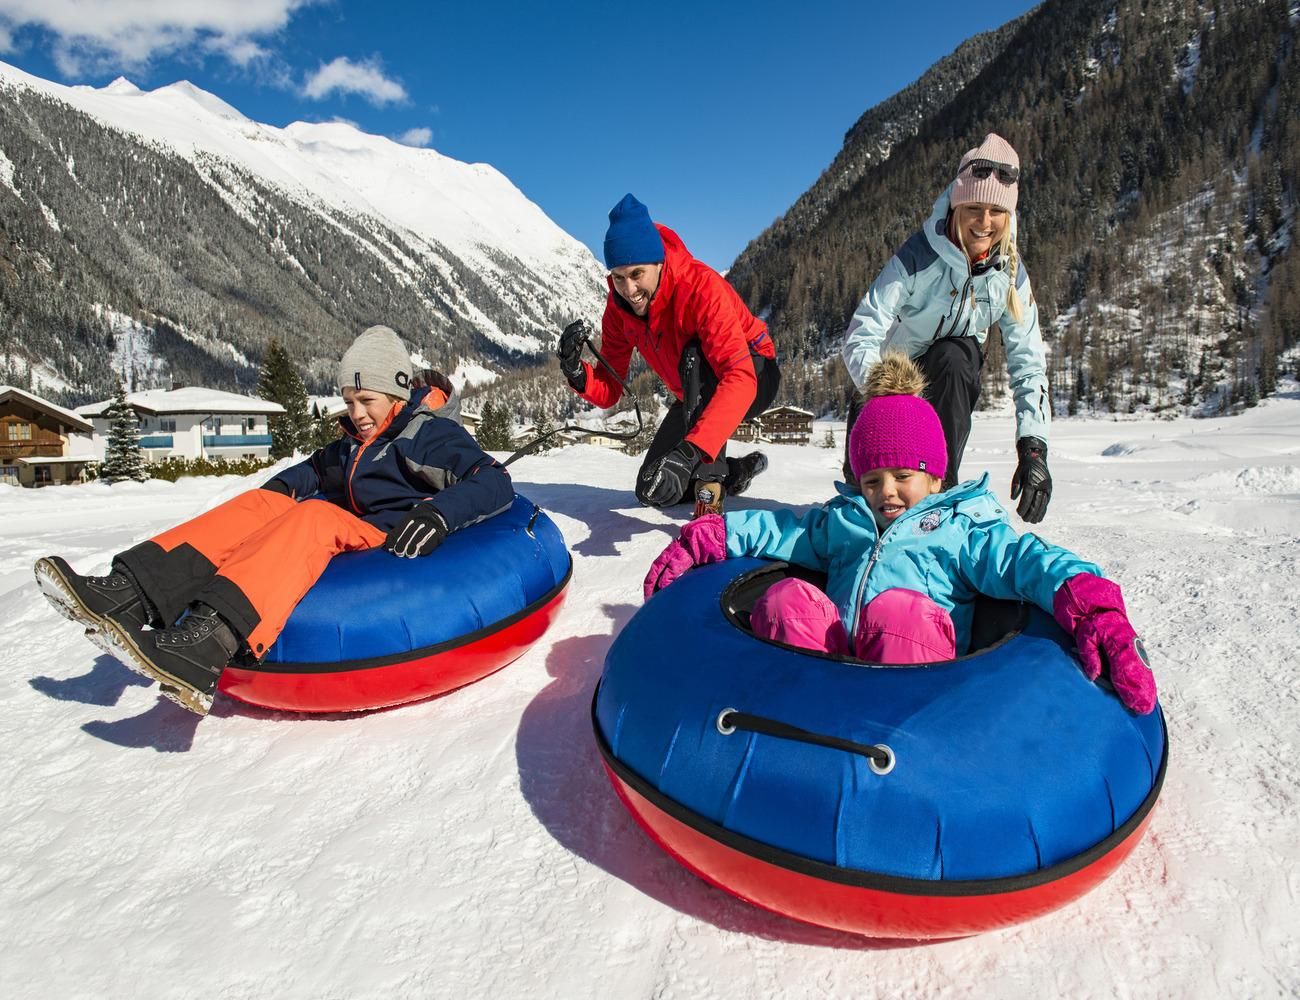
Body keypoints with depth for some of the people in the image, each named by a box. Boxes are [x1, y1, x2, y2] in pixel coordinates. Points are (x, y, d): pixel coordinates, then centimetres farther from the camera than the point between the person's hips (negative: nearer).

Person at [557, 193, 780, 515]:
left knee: (696, 355, -38)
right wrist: (577, 373, -33)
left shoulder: (701, 286, -33)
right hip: (698, 397, 6)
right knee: (652, 492, 0)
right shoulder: (619, 307, -13)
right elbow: (609, 391, -9)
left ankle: (711, 481, -28)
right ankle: (736, 471, 21)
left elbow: (739, 379, -45)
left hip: (754, 376, -6)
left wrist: (689, 451, -57)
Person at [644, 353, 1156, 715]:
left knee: (896, 608, -35)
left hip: (918, 660, -3)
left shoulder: (961, 528, 20)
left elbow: (1029, 562, 4)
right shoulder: (840, 521, 32)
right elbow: (774, 529, 28)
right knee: (785, 598, -26)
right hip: (833, 660, 3)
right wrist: (702, 539, 16)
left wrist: (1092, 608, -16)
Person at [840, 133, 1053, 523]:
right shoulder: (918, 256, -26)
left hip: (955, 374, 2)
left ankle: (942, 487, -26)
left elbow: (1028, 362, -18)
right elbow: (860, 337, -34)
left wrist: (1033, 446, -31)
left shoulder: (1010, 272, -16)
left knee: (952, 356, -35)